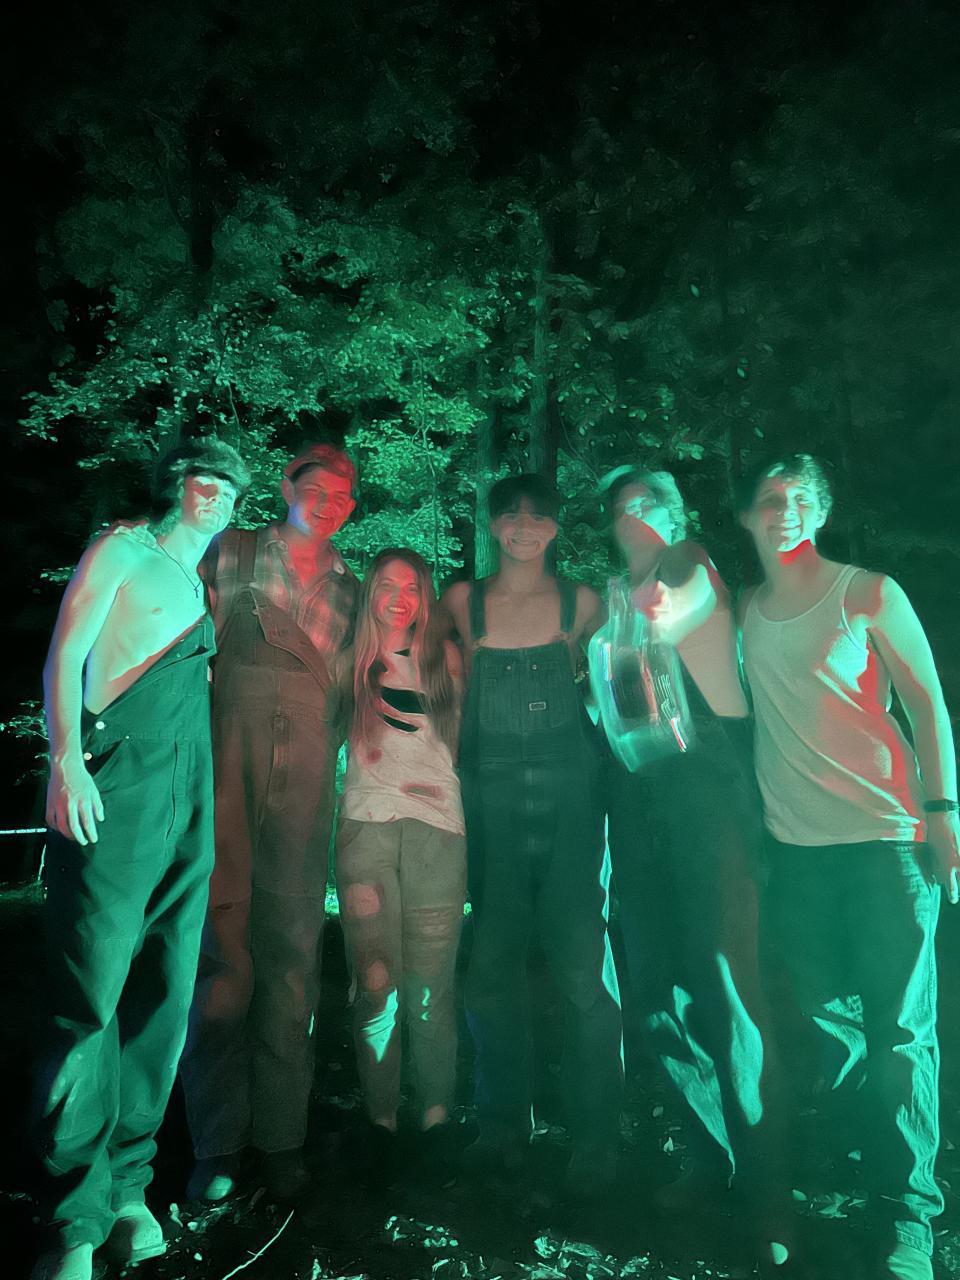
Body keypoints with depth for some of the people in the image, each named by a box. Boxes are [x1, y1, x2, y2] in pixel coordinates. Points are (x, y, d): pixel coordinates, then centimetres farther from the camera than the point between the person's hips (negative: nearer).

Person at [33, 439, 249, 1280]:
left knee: (166, 993, 6)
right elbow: (65, 655, -3)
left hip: (190, 801, 6)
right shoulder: (123, 550, 6)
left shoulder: (206, 588, 22)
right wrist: (67, 759, -17)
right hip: (116, 791, -6)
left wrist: (209, 800, 12)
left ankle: (128, 1183, 19)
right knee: (90, 992, -8)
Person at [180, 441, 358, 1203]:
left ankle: (281, 1134, 16)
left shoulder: (348, 595, 19)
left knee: (292, 951, 3)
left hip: (305, 785, 3)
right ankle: (217, 1142, 9)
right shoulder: (230, 556, 11)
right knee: (224, 947, -6)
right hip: (228, 771, -2)